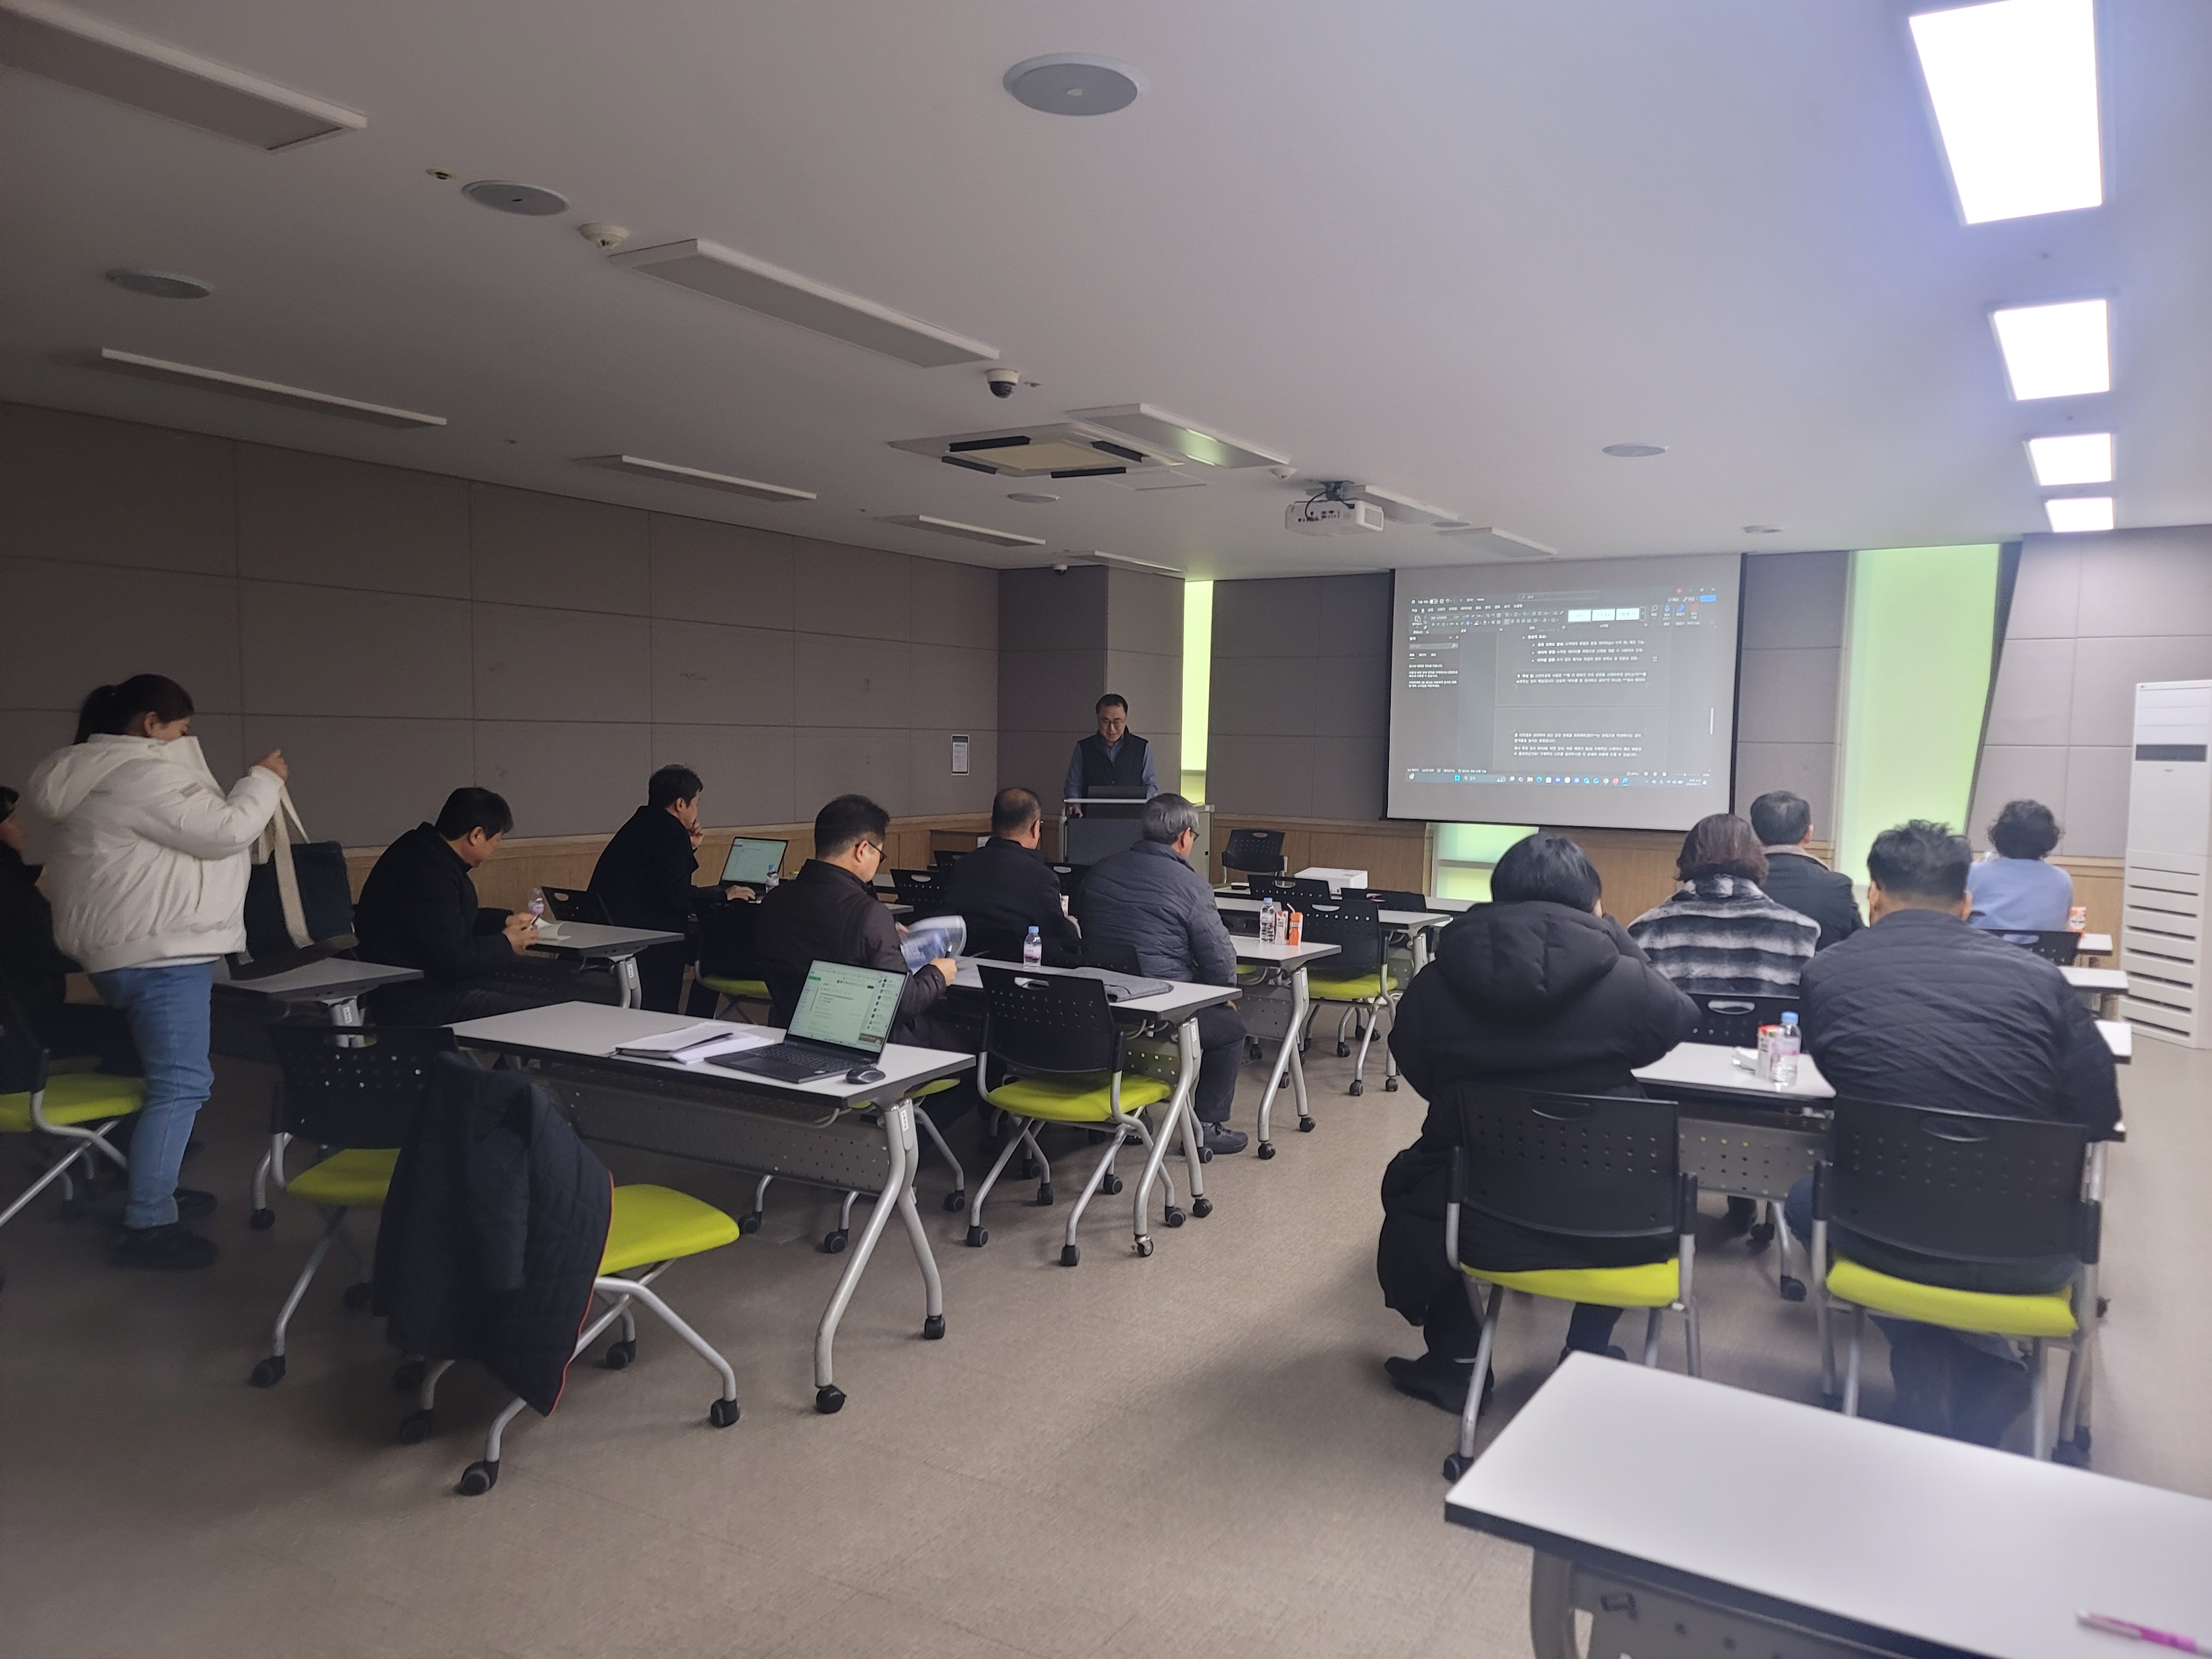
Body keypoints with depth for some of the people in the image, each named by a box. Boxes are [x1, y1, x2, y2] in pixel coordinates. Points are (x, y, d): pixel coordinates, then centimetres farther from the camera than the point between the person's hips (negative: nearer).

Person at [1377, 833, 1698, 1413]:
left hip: (1474, 1216, 1)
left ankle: (1455, 1359, 34)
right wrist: (1611, 939, 15)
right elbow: (1683, 1021, 10)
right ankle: (1587, 1355, 35)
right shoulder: (1626, 980, -12)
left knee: (1408, 1181, 33)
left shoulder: (1433, 983, -7)